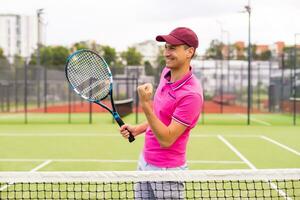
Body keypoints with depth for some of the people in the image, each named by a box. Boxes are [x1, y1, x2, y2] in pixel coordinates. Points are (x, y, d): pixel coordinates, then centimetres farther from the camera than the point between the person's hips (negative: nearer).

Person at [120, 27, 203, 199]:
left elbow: (166, 139, -25)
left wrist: (146, 105, -30)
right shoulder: (167, 72, 1)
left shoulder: (191, 94, -25)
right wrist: (137, 129, 9)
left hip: (167, 171, -8)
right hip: (145, 162, 8)